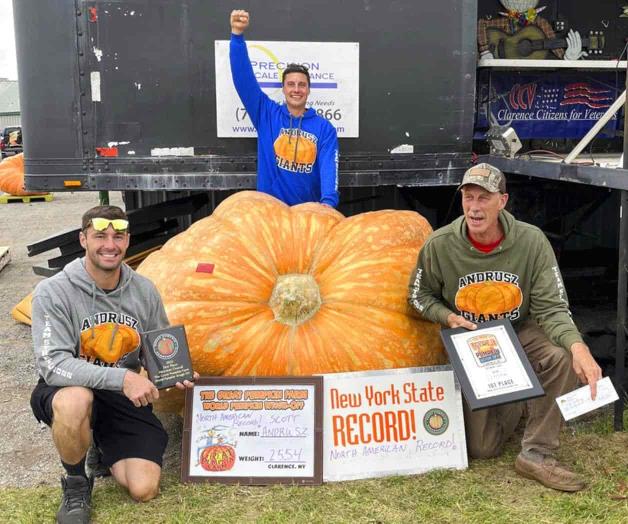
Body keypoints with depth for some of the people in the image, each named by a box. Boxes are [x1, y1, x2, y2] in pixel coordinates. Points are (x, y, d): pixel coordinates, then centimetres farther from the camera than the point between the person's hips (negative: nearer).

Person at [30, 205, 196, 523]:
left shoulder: (144, 290, -3)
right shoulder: (53, 292, -16)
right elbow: (53, 365, -24)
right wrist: (122, 377, -34)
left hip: (124, 397, 3)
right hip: (65, 393, -3)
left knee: (144, 491, -9)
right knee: (75, 400, -40)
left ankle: (106, 446, 25)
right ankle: (76, 484, -8)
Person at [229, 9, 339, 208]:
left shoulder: (324, 128, -2)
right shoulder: (267, 114, -1)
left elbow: (329, 166, -14)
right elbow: (243, 78, -10)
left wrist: (328, 201, -33)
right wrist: (238, 35, -23)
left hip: (309, 210, 0)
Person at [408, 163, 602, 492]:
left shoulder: (531, 241, -18)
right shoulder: (440, 245, -16)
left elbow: (551, 308, -20)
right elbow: (419, 295, 0)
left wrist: (577, 346, -39)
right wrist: (448, 317, -20)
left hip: (520, 334, 0)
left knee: (565, 357, -35)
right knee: (481, 449, -1)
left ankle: (537, 456, -15)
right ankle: (516, 402, 33)